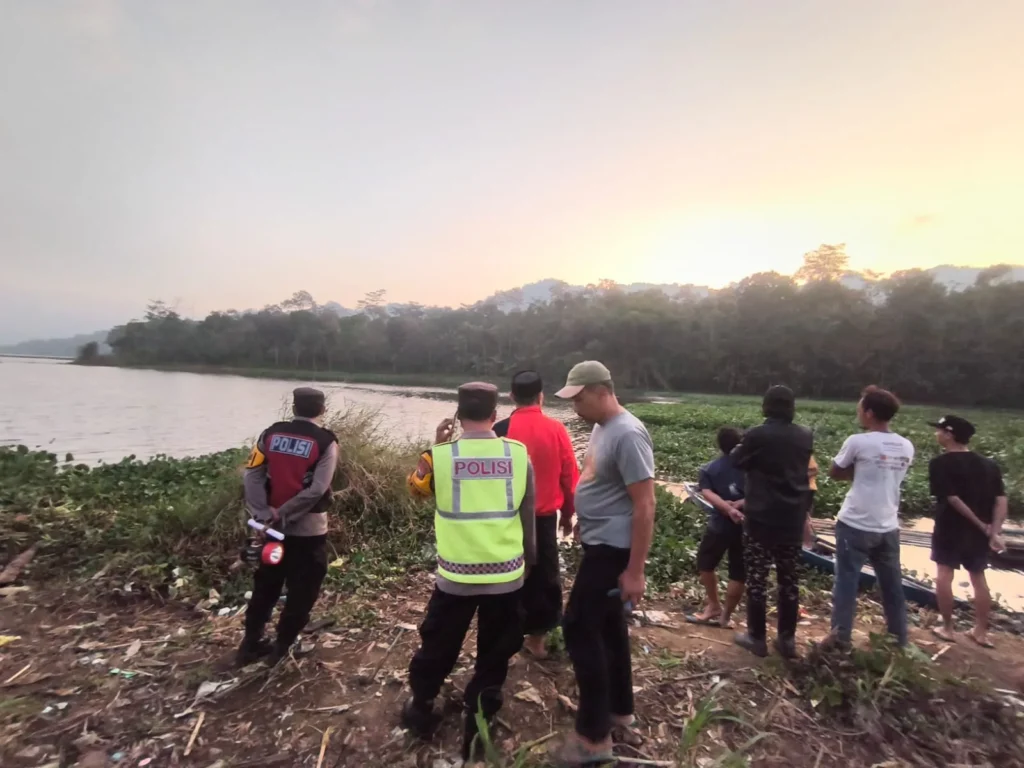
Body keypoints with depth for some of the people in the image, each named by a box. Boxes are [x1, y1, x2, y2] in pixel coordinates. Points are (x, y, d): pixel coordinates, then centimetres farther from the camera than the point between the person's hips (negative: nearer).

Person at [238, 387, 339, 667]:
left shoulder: (271, 433, 2)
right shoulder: (325, 441, -11)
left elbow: (252, 475, -5)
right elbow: (317, 490, -19)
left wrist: (264, 513, -9)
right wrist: (285, 514, -12)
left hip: (270, 527, 5)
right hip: (307, 530, -5)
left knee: (265, 586, 22)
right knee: (301, 591, 13)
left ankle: (250, 644, 31)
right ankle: (282, 646, 22)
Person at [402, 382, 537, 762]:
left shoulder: (440, 455, -12)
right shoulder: (519, 454, -7)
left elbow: (416, 488, 10)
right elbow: (528, 517, 2)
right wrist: (528, 560, 16)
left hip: (455, 576, 0)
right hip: (507, 575, 1)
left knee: (437, 648, 23)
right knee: (494, 657, 19)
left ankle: (421, 712, 45)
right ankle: (476, 731, 32)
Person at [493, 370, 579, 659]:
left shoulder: (501, 430, -11)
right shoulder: (556, 429, -6)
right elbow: (570, 475, -1)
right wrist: (568, 513, 12)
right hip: (545, 516, 1)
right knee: (544, 574, 16)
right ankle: (537, 637, 26)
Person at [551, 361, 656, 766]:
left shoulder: (627, 434, -22)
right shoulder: (601, 428, 7)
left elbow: (644, 506, -23)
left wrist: (635, 571, -21)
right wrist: (583, 519, 17)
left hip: (612, 549, -9)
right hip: (599, 543, 9)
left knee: (579, 627, -3)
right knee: (608, 627, 19)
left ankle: (594, 736, 13)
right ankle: (619, 712, 36)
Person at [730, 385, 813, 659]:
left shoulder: (756, 435, -14)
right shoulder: (806, 437, 1)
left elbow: (737, 462, 3)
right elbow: (804, 474, 14)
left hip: (761, 517, -5)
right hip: (793, 518, 5)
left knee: (757, 577, 6)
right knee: (789, 579, 14)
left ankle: (757, 637, 15)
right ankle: (787, 639, 23)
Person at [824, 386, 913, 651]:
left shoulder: (858, 442, -14)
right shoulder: (906, 447, 3)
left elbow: (834, 473, -2)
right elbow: (886, 476, 14)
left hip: (855, 525, -5)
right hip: (888, 527, 6)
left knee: (846, 581, 4)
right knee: (892, 585, 17)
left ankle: (841, 636, 10)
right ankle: (899, 638, 28)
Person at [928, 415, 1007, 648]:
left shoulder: (940, 463, -13)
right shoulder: (989, 465, 5)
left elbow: (953, 499, -17)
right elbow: (1001, 500, -3)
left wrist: (982, 526, -9)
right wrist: (994, 531, -8)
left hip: (950, 529, -6)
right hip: (979, 532, 6)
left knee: (944, 575, 4)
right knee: (979, 578, 15)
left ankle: (947, 628, 11)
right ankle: (981, 631, 23)